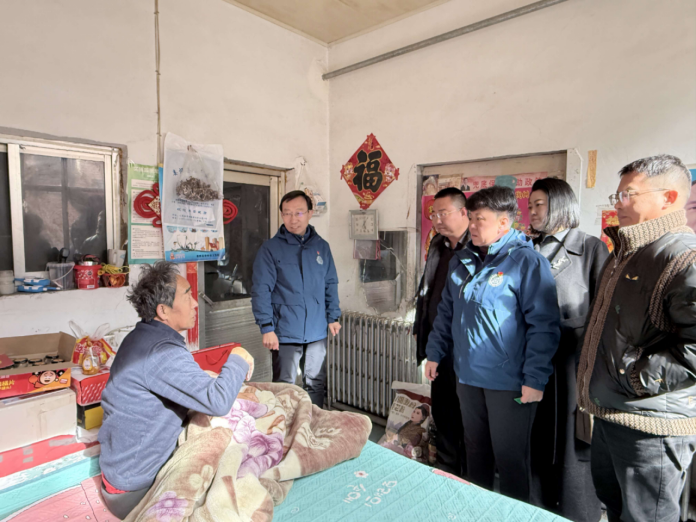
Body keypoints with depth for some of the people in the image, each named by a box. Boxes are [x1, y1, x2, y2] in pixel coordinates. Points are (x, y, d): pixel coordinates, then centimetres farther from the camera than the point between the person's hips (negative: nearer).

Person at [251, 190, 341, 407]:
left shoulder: (321, 246, 5)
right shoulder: (270, 248, -7)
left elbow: (331, 284, 11)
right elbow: (260, 290, -10)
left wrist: (333, 317, 7)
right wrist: (267, 328, -15)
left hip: (317, 331, 4)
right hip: (285, 332, -4)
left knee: (317, 384, 17)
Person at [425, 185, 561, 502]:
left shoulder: (527, 261, -13)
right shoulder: (462, 261, 7)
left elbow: (543, 325, -16)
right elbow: (446, 312, 14)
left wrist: (535, 379, -17)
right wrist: (434, 354, 12)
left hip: (510, 382, -6)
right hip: (468, 375, 7)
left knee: (510, 459, 9)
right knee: (475, 449, 22)